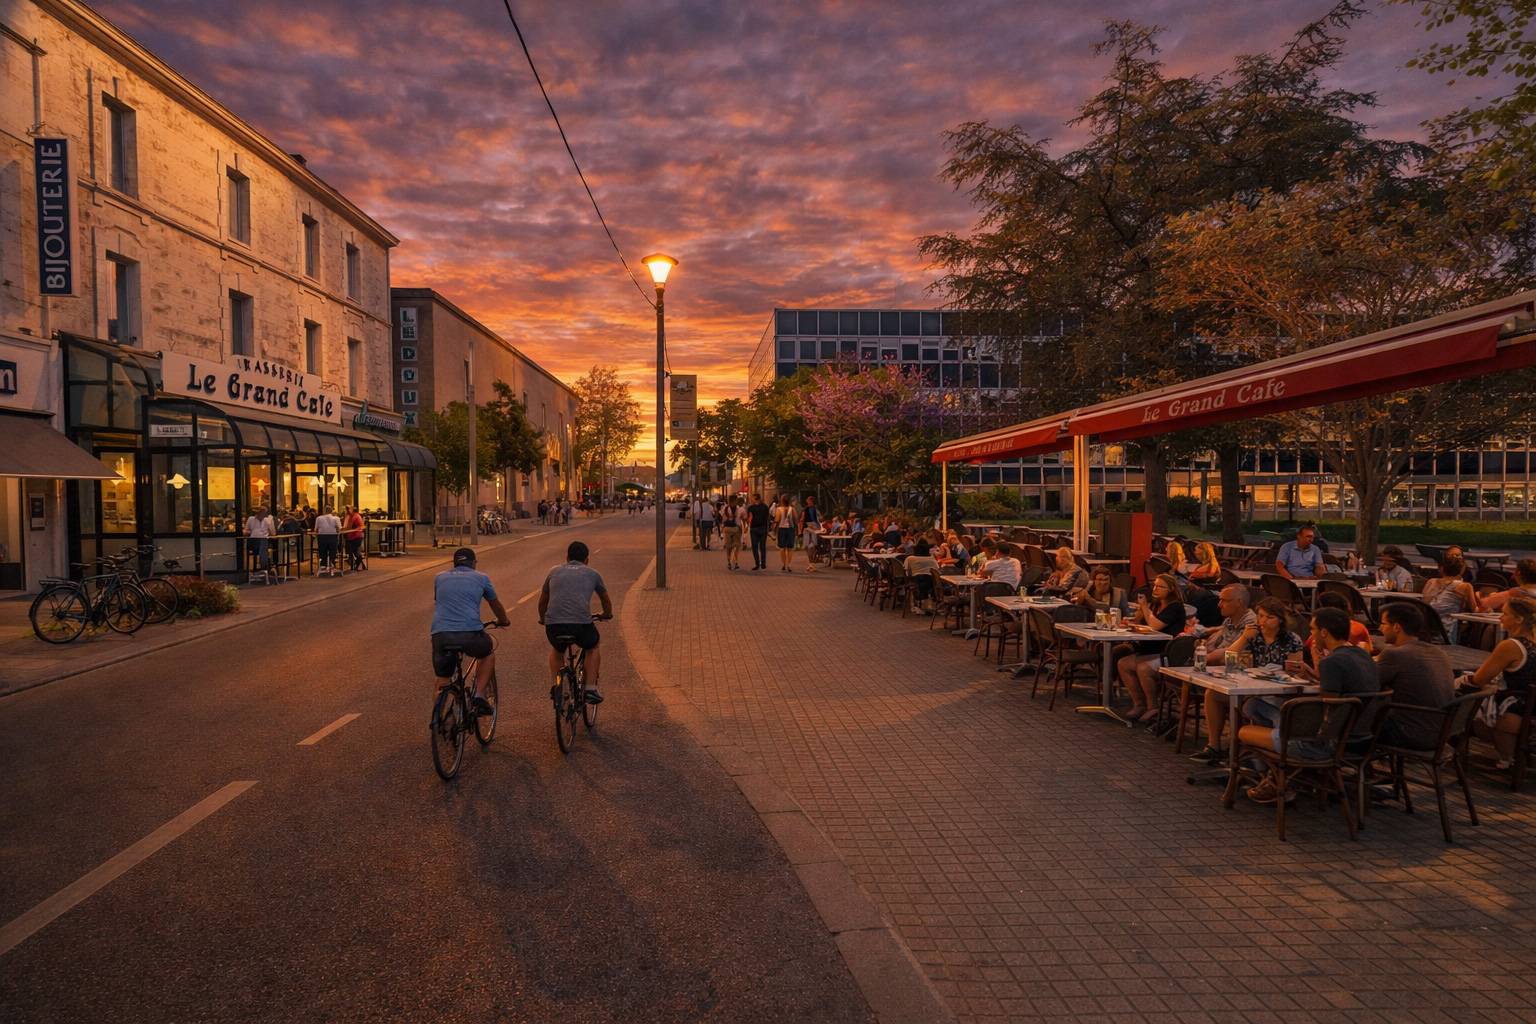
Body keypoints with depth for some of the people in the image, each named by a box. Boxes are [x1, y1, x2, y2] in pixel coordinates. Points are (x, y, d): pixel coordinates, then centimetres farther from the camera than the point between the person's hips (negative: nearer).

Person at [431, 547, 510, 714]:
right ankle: (479, 695, 13)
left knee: (443, 678, 22)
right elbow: (496, 605, 32)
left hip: (440, 634, 2)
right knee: (489, 653, 28)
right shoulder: (481, 578, 17)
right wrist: (504, 620, 53)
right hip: (470, 633, -2)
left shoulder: (440, 577, 23)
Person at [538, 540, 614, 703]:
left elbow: (542, 601, 36)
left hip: (553, 625, 2)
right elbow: (606, 601, 35)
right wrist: (607, 614, 57)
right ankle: (591, 689, 20)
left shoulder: (555, 572, 23)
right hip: (581, 624, -2)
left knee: (557, 651, 35)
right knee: (593, 648, 31)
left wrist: (543, 619, 55)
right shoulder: (592, 574, 19)